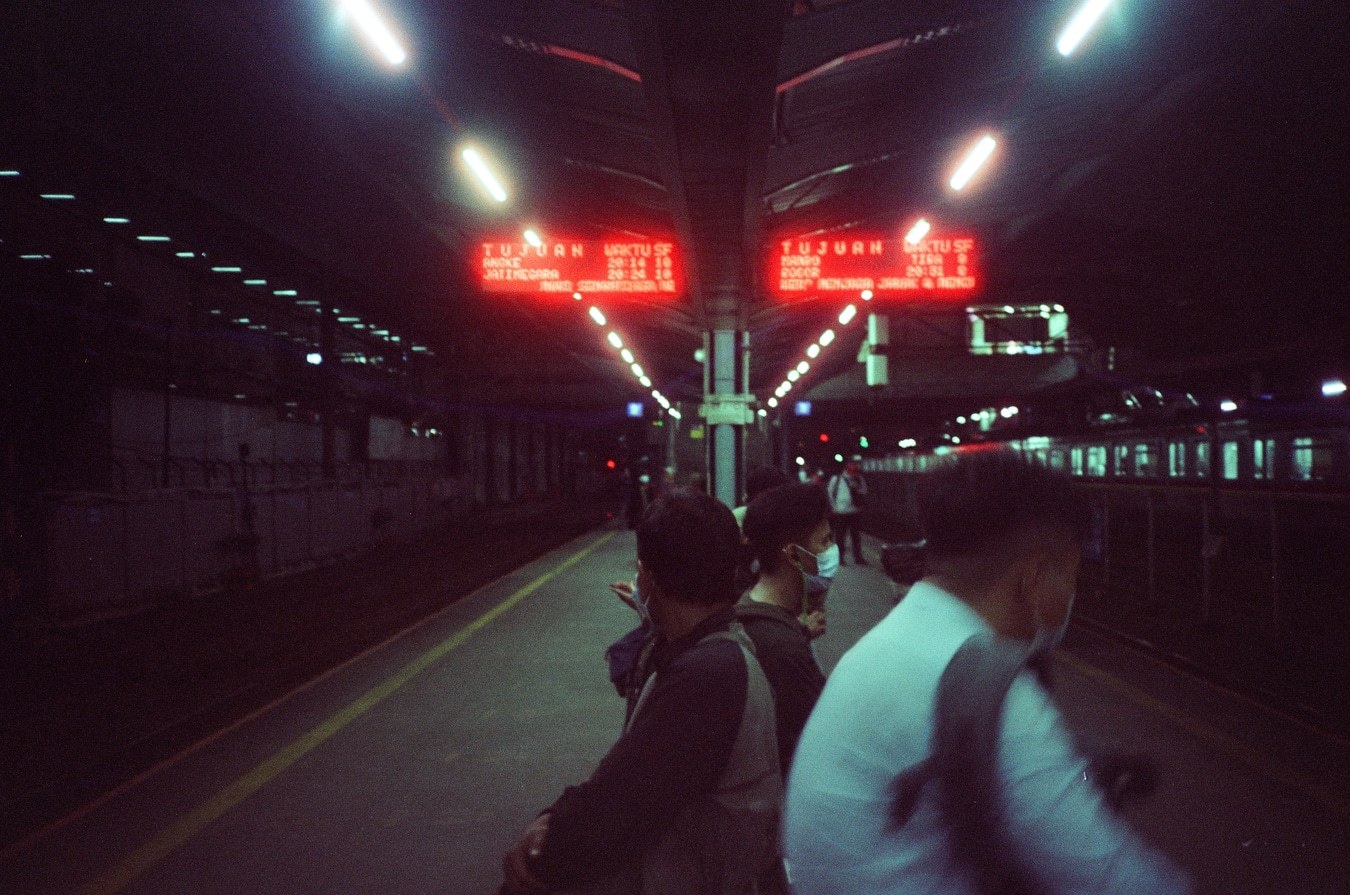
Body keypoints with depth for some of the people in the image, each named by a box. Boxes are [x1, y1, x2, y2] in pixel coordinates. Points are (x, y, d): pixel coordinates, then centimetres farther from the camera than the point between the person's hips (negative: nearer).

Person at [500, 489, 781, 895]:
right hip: (661, 861, 8)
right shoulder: (709, 652, 7)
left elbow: (616, 803, -23)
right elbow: (624, 773, 8)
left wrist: (541, 858, -7)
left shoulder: (707, 675, -26)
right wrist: (556, 820, -6)